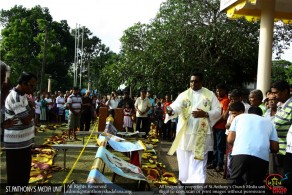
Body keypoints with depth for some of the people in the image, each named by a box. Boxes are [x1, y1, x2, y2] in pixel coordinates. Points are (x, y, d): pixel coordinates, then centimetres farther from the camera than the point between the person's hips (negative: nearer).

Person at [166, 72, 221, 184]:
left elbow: (218, 111, 1)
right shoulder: (184, 95, 4)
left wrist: (205, 114, -16)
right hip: (185, 133, 2)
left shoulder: (210, 95, 4)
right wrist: (171, 110, -35)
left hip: (201, 134, -1)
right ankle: (184, 180, 31)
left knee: (198, 161, 0)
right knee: (184, 159, 12)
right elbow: (176, 106, -11)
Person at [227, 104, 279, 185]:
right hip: (262, 156, 1)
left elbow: (230, 140, 16)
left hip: (240, 153, -1)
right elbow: (275, 148, 19)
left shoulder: (239, 117, 26)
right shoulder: (268, 122, 29)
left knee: (234, 183, 11)